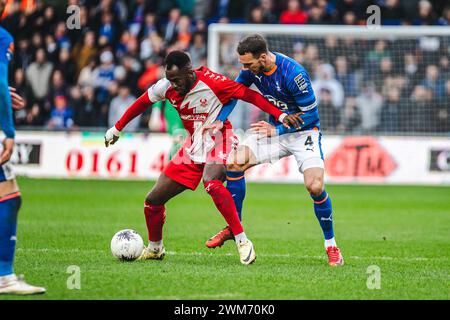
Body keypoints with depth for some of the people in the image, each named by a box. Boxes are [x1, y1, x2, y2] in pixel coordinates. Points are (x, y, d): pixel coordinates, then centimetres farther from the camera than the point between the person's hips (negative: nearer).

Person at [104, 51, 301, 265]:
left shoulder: (211, 82, -21)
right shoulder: (166, 87, -6)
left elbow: (248, 94, -18)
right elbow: (141, 103, 11)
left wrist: (280, 115, -23)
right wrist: (116, 128, 19)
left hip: (218, 141, -6)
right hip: (193, 146, 6)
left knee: (210, 182, -38)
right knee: (153, 201, 5)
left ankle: (243, 242, -32)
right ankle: (154, 248, 32)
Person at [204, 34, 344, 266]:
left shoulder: (293, 73, -29)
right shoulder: (251, 69, -11)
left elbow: (311, 115, -22)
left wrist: (276, 130, -24)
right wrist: (220, 121, -8)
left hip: (303, 132, -6)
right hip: (275, 129, 6)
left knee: (315, 187, -23)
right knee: (234, 162, -13)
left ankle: (331, 245, -2)